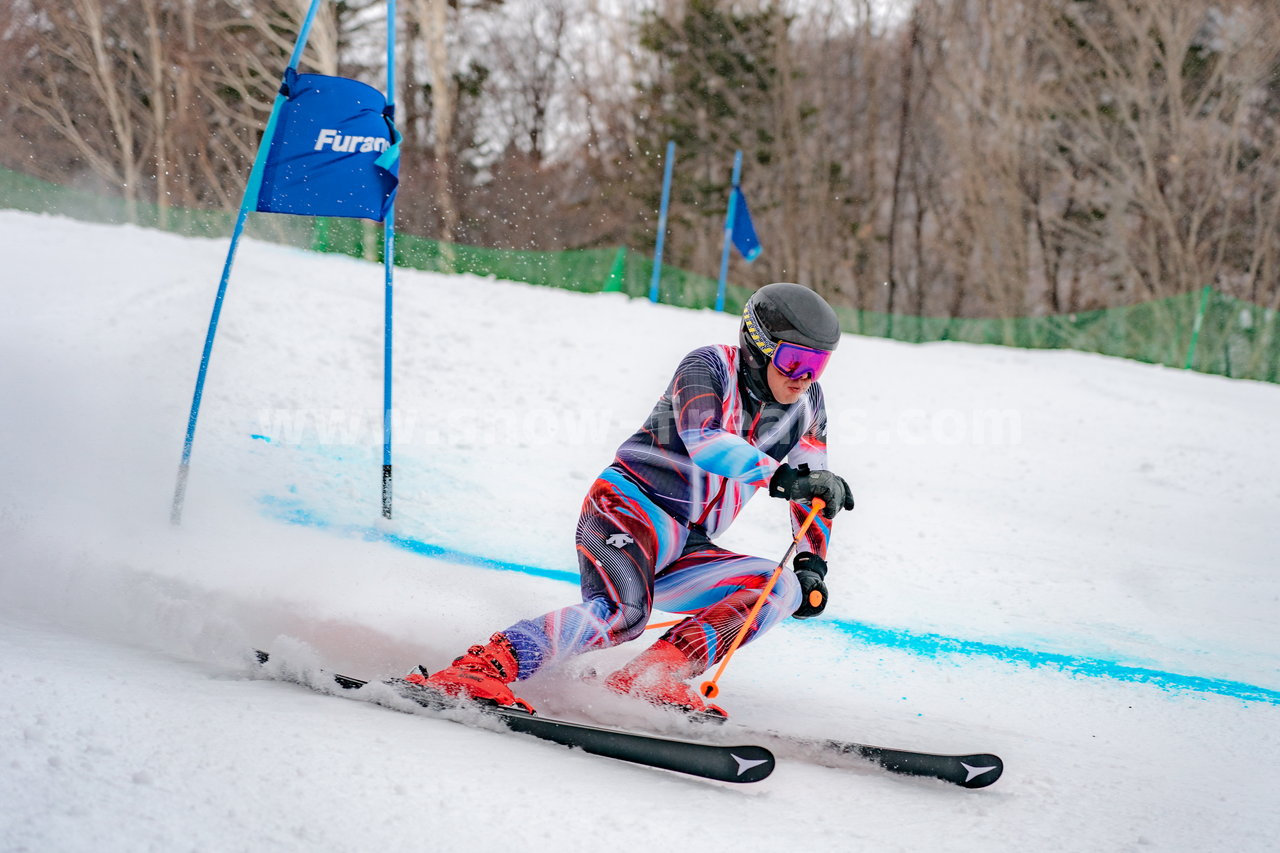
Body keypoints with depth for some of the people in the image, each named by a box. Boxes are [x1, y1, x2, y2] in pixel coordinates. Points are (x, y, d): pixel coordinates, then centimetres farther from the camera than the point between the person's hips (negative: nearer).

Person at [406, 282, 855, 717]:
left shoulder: (806, 401, 9)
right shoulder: (708, 367, -10)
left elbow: (812, 489, 19)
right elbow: (702, 440, -29)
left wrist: (812, 564, 4)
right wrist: (781, 476, -39)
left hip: (686, 550, 7)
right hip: (630, 506, -7)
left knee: (781, 589, -15)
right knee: (623, 612, -35)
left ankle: (650, 678, -23)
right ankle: (477, 670, -38)